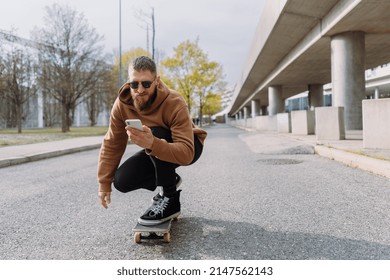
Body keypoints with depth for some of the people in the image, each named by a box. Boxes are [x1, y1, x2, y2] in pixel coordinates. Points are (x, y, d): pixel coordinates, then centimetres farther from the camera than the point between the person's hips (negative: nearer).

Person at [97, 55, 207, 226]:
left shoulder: (175, 104, -33)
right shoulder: (122, 104, -19)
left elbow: (186, 153, -42)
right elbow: (112, 144, -8)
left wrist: (152, 144, -58)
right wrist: (104, 182, -7)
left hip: (190, 147, -5)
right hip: (158, 150, 5)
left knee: (155, 133, -36)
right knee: (122, 181, -14)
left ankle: (171, 200, -21)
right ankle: (169, 181, 12)